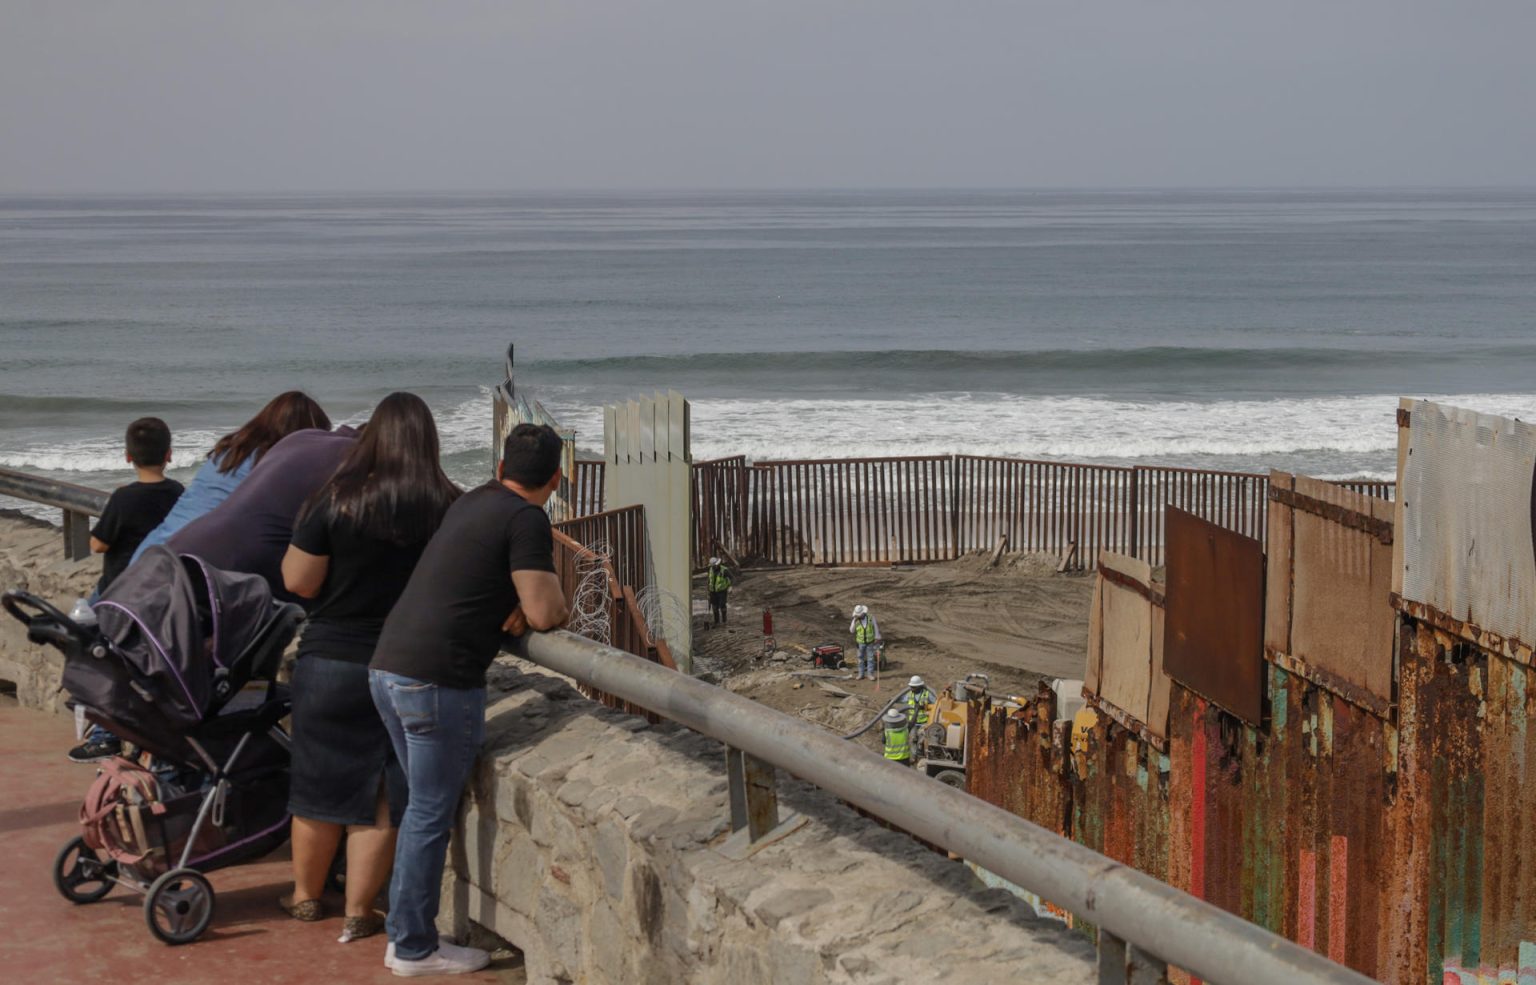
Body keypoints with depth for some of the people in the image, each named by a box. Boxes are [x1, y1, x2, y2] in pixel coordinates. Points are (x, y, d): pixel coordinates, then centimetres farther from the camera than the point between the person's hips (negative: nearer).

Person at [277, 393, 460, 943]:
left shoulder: (337, 500, -12)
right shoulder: (448, 509, -9)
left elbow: (298, 583, -8)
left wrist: (302, 535, 8)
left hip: (332, 663, 0)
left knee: (320, 782, 15)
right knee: (381, 796, 9)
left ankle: (306, 897, 31)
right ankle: (357, 914, 14)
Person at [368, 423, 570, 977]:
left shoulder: (473, 502, 17)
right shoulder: (527, 521, -8)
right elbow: (545, 613, -14)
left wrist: (518, 605, 11)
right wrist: (554, 604, 9)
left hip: (388, 667, 9)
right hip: (438, 681, -9)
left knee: (423, 806, 19)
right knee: (431, 816, 0)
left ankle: (405, 931, 25)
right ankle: (414, 950, 7)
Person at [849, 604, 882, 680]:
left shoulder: (871, 618, -9)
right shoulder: (856, 620, -6)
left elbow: (876, 628, 0)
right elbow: (851, 630, -11)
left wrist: (877, 638, -1)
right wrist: (854, 621, -20)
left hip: (870, 642, -1)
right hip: (861, 643, 1)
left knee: (870, 658, 3)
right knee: (861, 658, 7)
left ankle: (870, 674, 10)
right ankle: (861, 674, 16)